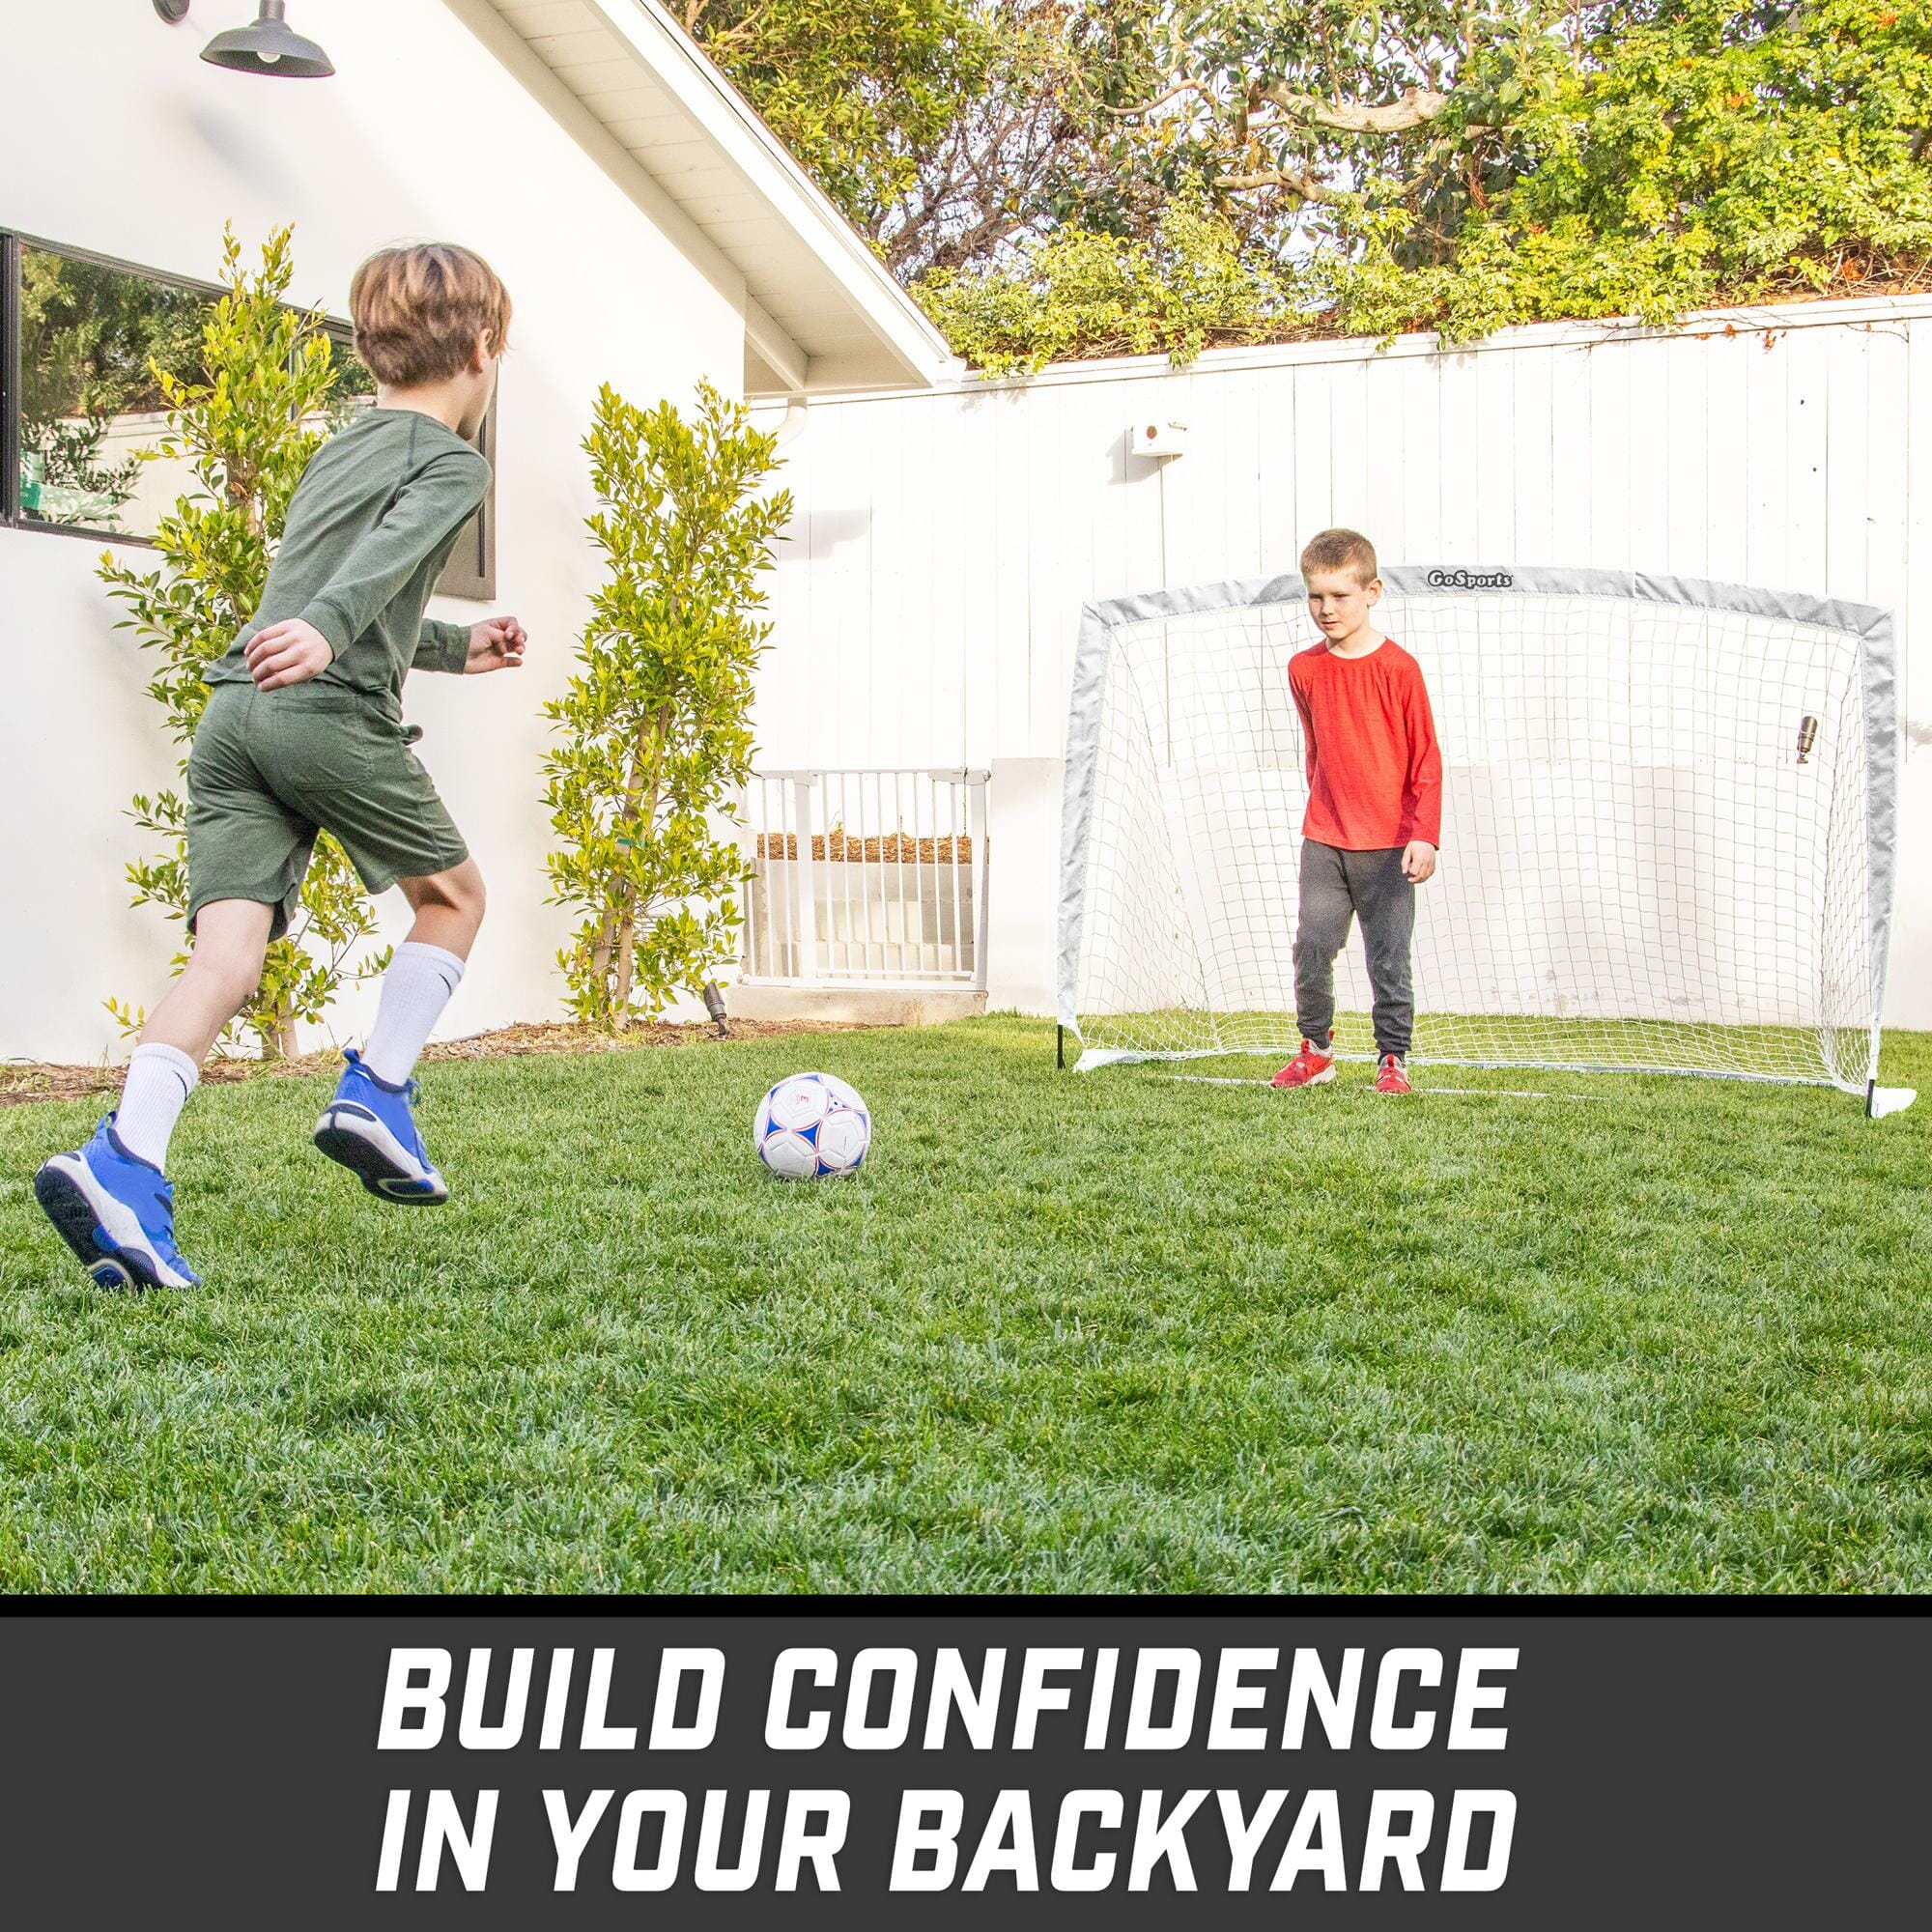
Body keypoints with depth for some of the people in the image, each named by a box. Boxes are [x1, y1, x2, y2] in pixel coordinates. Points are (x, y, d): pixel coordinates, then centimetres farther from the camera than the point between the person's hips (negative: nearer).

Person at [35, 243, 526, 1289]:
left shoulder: (334, 452, 29)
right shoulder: (451, 461, 5)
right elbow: (389, 555, -16)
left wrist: (457, 646, 51)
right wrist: (327, 631, -31)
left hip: (233, 711, 6)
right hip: (334, 713, -6)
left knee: (228, 954, -4)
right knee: (454, 894, 17)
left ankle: (122, 1161, -22)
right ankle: (375, 1093, 7)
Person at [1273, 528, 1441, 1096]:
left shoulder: (1398, 669, -8)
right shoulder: (1304, 669, 4)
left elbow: (1426, 759, -6)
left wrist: (1424, 835, -13)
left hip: (1389, 845, -3)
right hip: (1323, 840, 3)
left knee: (1389, 959, 1)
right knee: (1311, 947, 1)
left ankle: (1392, 1059, 12)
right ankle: (1315, 1049, 17)